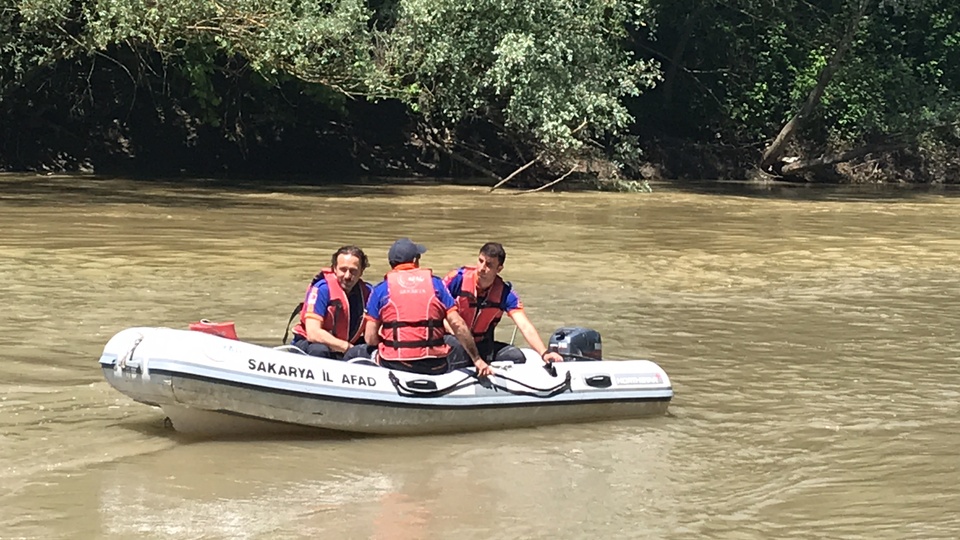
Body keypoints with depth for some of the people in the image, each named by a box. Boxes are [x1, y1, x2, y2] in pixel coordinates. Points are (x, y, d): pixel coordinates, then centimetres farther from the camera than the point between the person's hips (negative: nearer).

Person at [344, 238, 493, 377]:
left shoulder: (381, 289, 5)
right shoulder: (436, 284, 8)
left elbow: (370, 338, 0)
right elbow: (458, 324, 0)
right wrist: (477, 360, 6)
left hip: (394, 364, -1)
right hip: (435, 367, 1)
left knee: (352, 354, 22)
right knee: (464, 351, 29)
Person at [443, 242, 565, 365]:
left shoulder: (505, 292, -9)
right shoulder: (458, 278, -14)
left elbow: (525, 327, -17)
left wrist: (544, 353, -32)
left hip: (482, 345, 3)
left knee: (516, 356, -19)